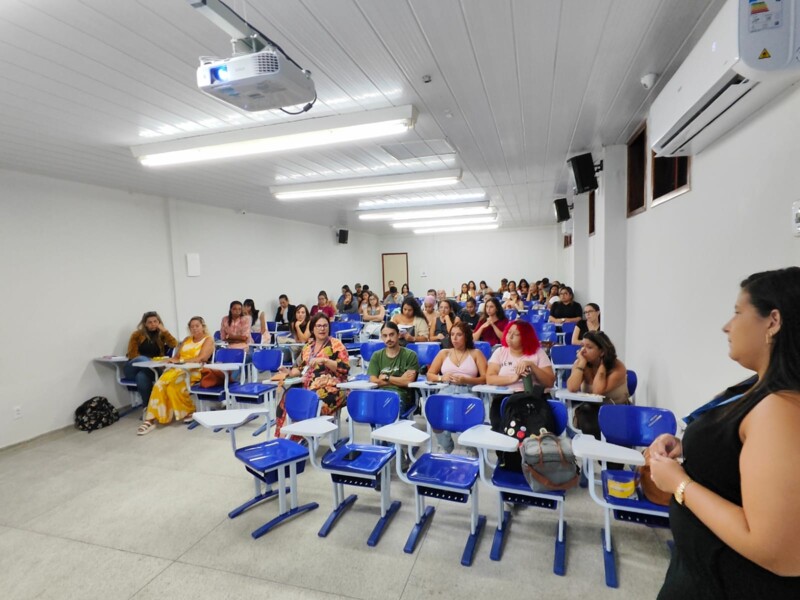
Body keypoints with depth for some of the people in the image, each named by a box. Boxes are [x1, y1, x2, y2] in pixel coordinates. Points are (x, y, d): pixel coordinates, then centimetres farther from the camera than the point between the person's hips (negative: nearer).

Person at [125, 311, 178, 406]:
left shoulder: (161, 335, 11)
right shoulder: (137, 334, 7)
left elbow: (174, 345, -6)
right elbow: (132, 354, -1)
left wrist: (164, 331, -6)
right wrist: (149, 361, -15)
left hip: (150, 369, 0)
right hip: (134, 368, 0)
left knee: (142, 376, -38)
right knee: (142, 359, -37)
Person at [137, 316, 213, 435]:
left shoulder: (208, 340, 2)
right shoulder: (187, 339, 22)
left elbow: (201, 358, -13)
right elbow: (177, 356, 15)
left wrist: (180, 361, -18)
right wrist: (172, 360, -9)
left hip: (194, 371, -5)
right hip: (178, 369, 5)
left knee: (174, 386, -30)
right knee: (160, 384, -22)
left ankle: (189, 411, -5)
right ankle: (151, 419, -22)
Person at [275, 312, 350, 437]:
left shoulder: (336, 344, -3)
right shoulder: (308, 345, 17)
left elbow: (345, 368, -12)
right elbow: (301, 367, 23)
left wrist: (324, 360, -20)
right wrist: (290, 373, 4)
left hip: (331, 389, -6)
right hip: (308, 388, 6)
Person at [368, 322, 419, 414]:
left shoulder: (410, 355, 7)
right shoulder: (376, 356, 17)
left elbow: (408, 382, -2)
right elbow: (373, 381, 6)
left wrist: (386, 377, 6)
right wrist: (398, 380, 0)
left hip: (401, 394, -2)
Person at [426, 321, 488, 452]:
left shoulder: (476, 353, 14)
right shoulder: (444, 353, 20)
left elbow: (485, 378, 4)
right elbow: (429, 375, 16)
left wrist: (465, 380, -12)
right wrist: (442, 378, -6)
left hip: (467, 391, -2)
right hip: (446, 390, 2)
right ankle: (448, 450, -13)